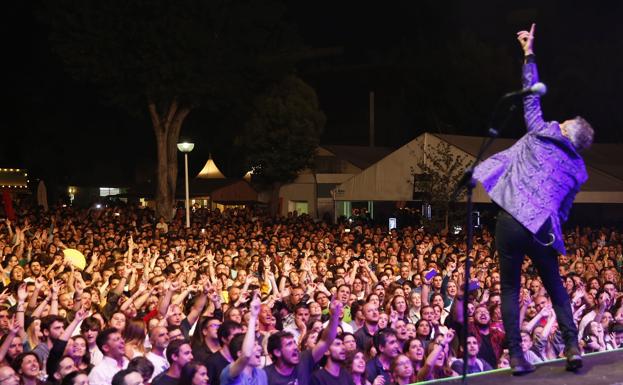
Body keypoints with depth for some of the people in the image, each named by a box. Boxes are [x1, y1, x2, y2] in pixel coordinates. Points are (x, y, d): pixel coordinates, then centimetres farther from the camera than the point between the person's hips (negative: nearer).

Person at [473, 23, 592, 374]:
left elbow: (532, 99, 13)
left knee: (510, 289, 6)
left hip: (511, 220, -2)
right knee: (555, 286, 20)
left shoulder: (542, 135, 6)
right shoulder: (578, 170, 15)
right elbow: (563, 212, 17)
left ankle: (517, 357, 1)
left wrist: (529, 55, 20)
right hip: (543, 227, 2)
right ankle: (572, 346, 10)